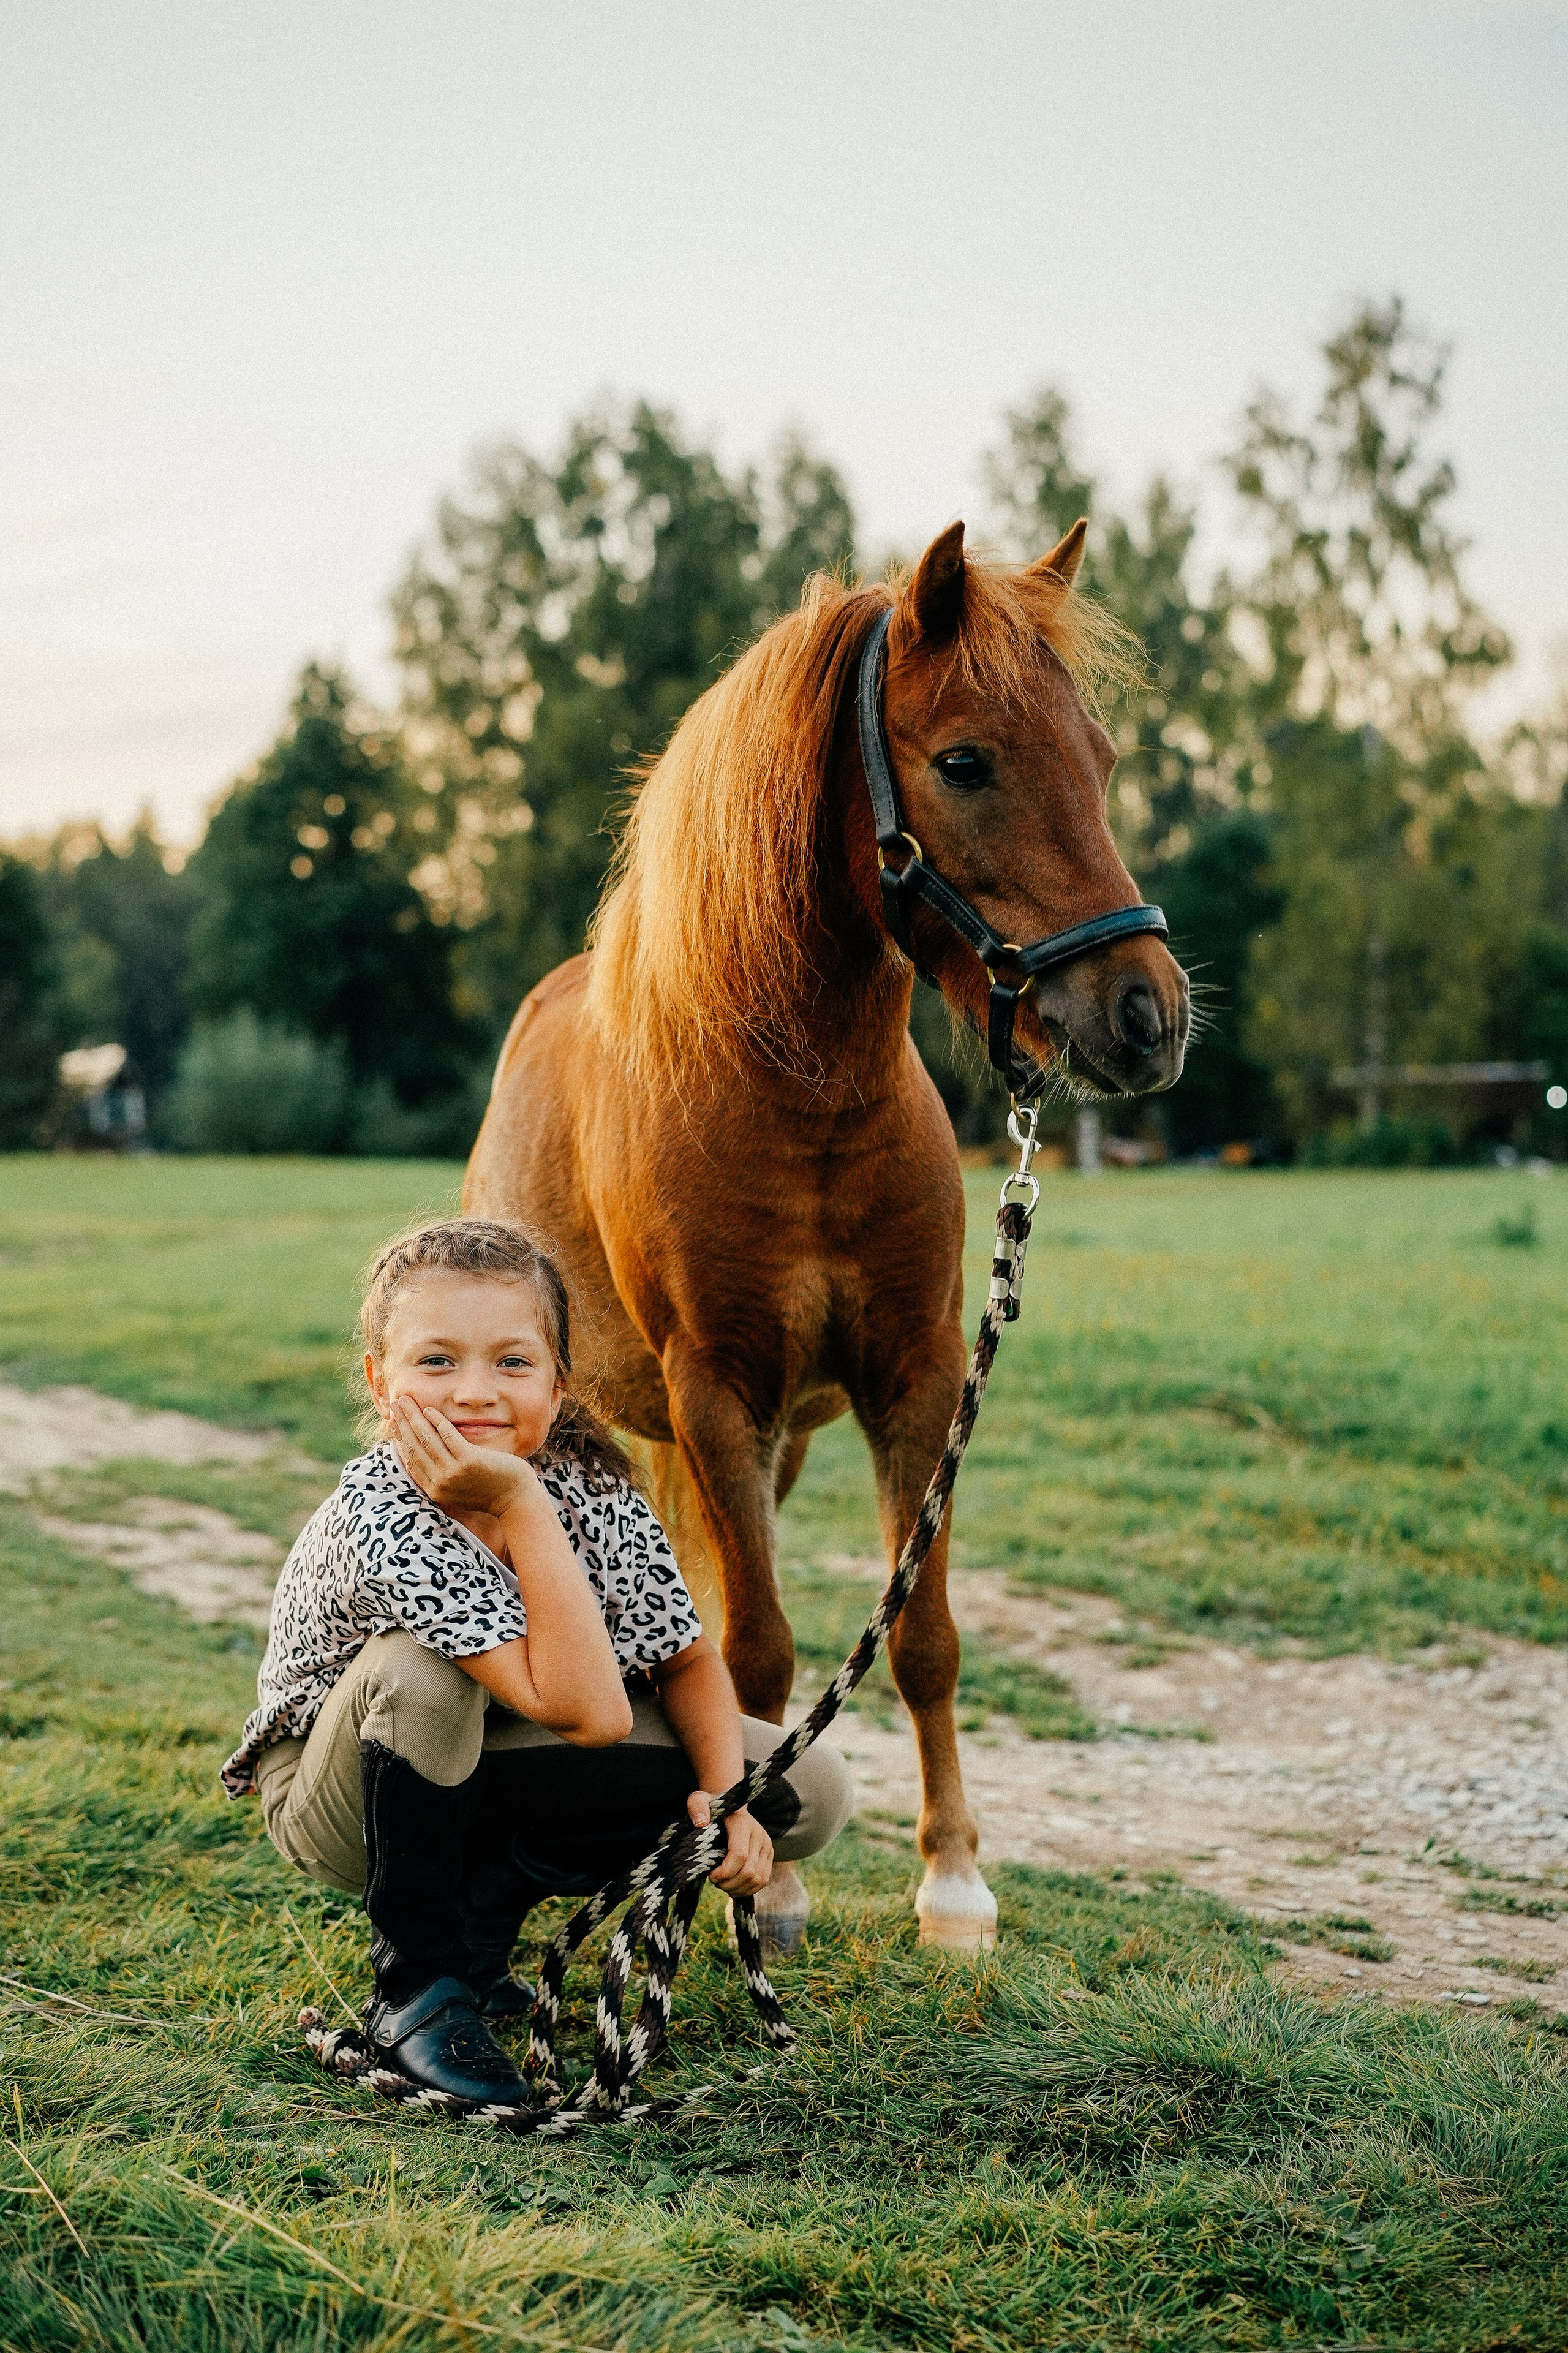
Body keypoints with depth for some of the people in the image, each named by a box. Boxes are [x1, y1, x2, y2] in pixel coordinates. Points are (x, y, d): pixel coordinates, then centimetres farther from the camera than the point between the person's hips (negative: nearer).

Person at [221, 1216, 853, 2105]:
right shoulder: (381, 1516, -34)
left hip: (488, 1766, 5)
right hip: (345, 1796, -5)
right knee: (416, 1672, -40)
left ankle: (483, 1900, 1)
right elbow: (588, 1713, -41)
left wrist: (724, 1795, -22)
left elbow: (689, 1662, -4)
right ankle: (420, 1985, -17)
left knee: (808, 1788, -12)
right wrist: (523, 1506, -42)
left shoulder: (597, 1491, -19)